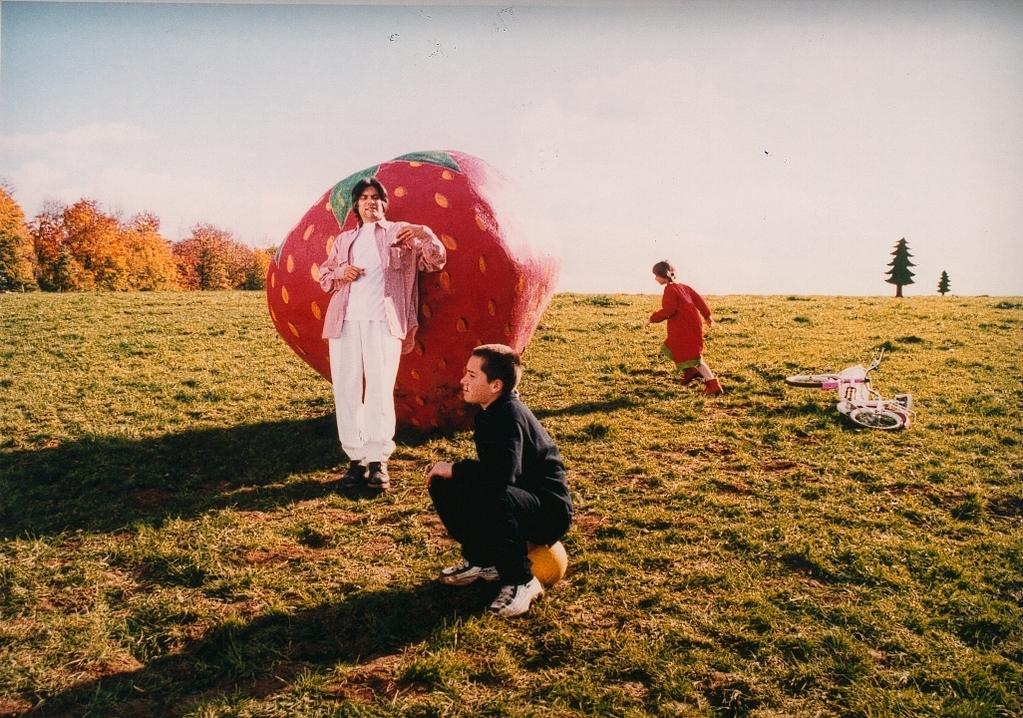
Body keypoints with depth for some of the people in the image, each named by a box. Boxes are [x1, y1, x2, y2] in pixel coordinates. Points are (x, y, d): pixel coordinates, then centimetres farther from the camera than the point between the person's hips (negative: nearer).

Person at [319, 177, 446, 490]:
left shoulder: (400, 233, 15)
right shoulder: (344, 239, 25)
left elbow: (436, 261, 7)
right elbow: (324, 276, 25)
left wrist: (425, 234, -14)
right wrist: (340, 273, 2)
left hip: (383, 321, -3)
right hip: (345, 320, 4)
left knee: (380, 389, -10)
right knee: (346, 389, -1)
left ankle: (378, 461, -5)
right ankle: (356, 459, 5)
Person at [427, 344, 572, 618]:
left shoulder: (510, 416, -25)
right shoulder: (491, 411, 4)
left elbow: (501, 474, -38)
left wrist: (454, 469, -23)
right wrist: (447, 471, 1)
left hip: (550, 513, -9)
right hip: (518, 496, 10)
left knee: (489, 497, -39)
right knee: (442, 484, 2)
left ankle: (521, 581, -18)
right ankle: (482, 560, 14)